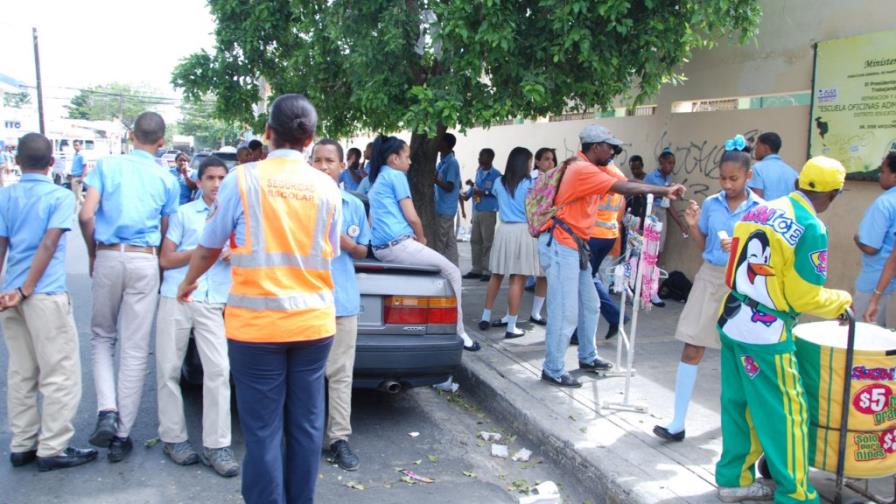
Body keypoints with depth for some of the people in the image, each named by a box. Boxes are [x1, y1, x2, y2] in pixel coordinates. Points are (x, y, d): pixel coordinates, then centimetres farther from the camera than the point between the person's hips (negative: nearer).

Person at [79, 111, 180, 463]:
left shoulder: (107, 166, 4)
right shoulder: (167, 179, 5)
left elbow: (86, 215, -5)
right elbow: (165, 232, 6)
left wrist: (92, 253, 9)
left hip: (108, 258, 1)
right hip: (145, 262, 0)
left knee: (102, 337, 19)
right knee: (135, 350, 4)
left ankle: (107, 411, 0)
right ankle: (122, 435, 11)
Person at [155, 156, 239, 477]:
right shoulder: (183, 213, 10)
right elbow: (165, 260, 4)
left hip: (214, 303, 1)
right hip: (176, 299, 0)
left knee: (218, 370, -8)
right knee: (169, 370, 4)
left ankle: (215, 445, -2)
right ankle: (173, 438, 18)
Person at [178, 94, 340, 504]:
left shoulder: (242, 179, -6)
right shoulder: (327, 187, 3)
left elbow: (208, 248, 3)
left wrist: (187, 284, 23)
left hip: (256, 323, -3)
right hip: (313, 321, 3)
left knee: (263, 430, 4)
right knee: (306, 425, 12)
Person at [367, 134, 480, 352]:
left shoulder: (377, 179, 20)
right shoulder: (396, 175, -7)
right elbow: (412, 217, -12)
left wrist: (414, 238, 20)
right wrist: (421, 238, 7)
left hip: (380, 247, 10)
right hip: (398, 245, -10)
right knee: (452, 272, -1)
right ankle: (458, 332, 2)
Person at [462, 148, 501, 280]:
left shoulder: (496, 174, -9)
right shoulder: (479, 171, 13)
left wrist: (484, 193, -20)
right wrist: (467, 194, 8)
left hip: (488, 212, -7)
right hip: (476, 210, 7)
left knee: (487, 242, -3)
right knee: (475, 240, 11)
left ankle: (487, 271, 3)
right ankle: (476, 269, 20)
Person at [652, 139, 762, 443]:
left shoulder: (760, 209, -6)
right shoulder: (711, 204, 3)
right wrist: (692, 225, -7)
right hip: (710, 277, 3)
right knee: (692, 348, -2)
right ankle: (678, 422, 2)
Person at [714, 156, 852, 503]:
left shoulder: (758, 211, 6)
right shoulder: (811, 228, -14)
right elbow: (805, 298, -13)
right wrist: (841, 302, 5)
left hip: (731, 321, 7)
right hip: (765, 335, -7)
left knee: (738, 404, 17)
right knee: (786, 414, 6)